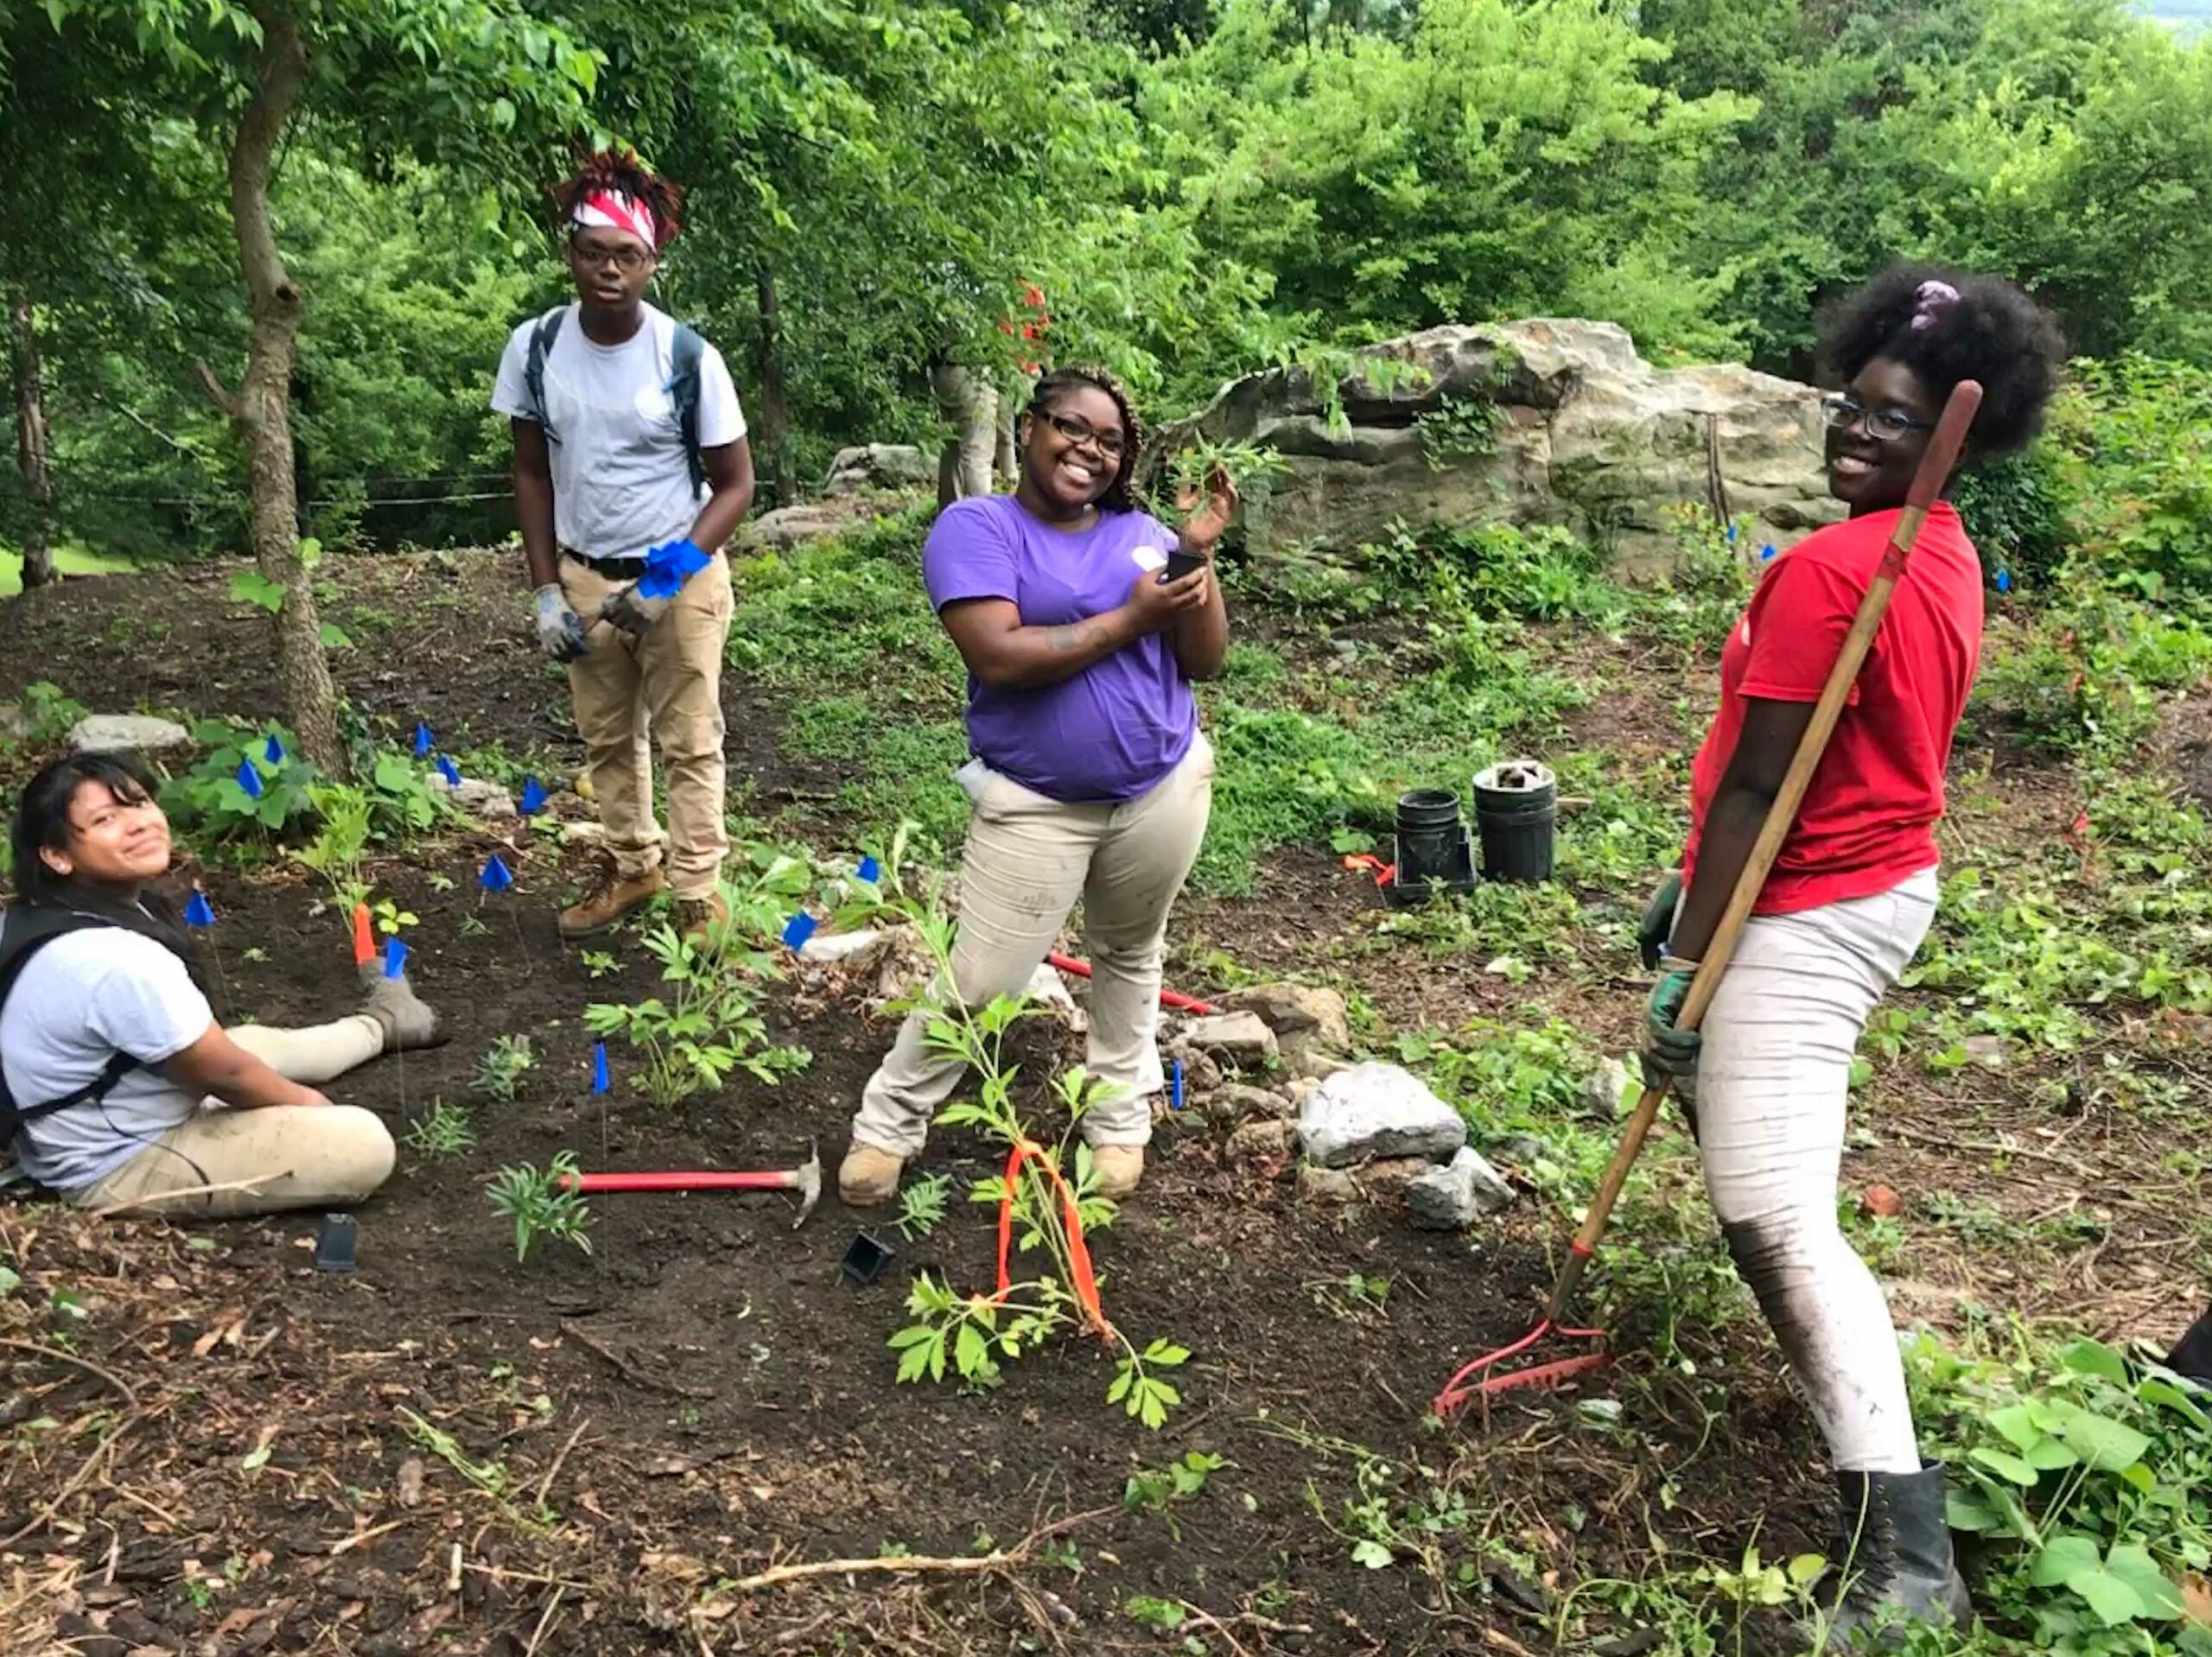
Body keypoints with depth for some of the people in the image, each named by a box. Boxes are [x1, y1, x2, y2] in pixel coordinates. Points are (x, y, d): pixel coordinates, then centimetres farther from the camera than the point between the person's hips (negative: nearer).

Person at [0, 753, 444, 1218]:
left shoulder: (44, 915, -4)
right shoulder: (120, 962, -33)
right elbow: (226, 1074, -20)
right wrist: (307, 1102, -2)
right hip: (120, 1167, -10)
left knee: (254, 1041, 29)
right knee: (364, 1144, -16)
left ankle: (381, 1023, 51)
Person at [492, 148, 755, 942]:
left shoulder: (687, 357, -15)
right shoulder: (535, 347, -6)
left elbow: (734, 482, -8)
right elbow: (532, 475, 3)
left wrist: (670, 576, -18)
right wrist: (546, 591, -1)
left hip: (680, 576, -3)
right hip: (584, 576, 4)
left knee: (689, 742, 4)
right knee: (606, 739, 15)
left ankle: (696, 892, 14)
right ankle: (631, 866, 33)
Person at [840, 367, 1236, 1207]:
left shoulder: (1143, 534, 4)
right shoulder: (976, 526, -9)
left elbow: (1203, 661, 2)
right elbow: (1000, 658, -23)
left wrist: (1200, 553, -11)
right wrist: (1129, 618, -17)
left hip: (1163, 789, 5)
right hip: (1036, 803, -4)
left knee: (1129, 956, 20)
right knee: (978, 981, -2)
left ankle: (1120, 1118, 40)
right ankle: (889, 1123, 21)